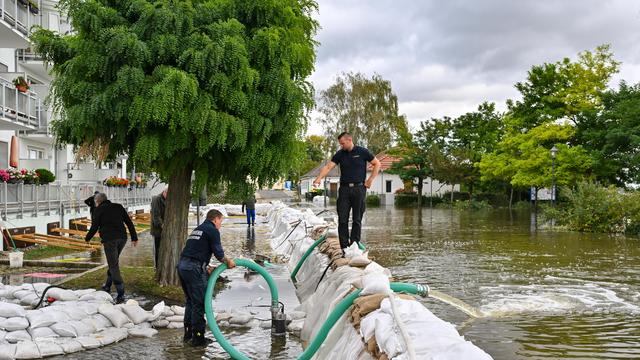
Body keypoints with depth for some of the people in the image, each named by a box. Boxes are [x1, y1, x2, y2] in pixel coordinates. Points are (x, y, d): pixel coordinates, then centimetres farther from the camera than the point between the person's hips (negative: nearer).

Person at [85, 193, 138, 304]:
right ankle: (107, 286, 33)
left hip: (109, 239, -5)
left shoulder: (99, 210, 3)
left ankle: (121, 294, -13)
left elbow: (94, 227, 1)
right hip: (122, 238, 6)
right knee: (114, 262, 23)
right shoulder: (118, 207, 17)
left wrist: (87, 238, 18)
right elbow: (129, 222, 13)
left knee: (113, 266, -6)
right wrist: (134, 237, 14)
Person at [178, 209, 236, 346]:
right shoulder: (212, 230, -3)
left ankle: (188, 334, 26)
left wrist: (206, 267, 22)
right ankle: (198, 338, 4)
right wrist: (228, 261, 11)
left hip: (182, 265, 9)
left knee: (190, 302, 19)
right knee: (199, 304, -1)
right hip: (194, 269, -9)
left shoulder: (197, 229, 25)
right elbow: (218, 252, -7)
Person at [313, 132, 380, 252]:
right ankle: (344, 246, 4)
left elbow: (377, 164, 5)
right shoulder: (340, 154, 6)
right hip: (344, 189, 3)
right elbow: (328, 166, -5)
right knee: (342, 219, -1)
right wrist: (319, 178, -20)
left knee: (357, 219, 3)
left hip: (359, 188, -2)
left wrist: (370, 179, -2)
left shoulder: (362, 152, -1)